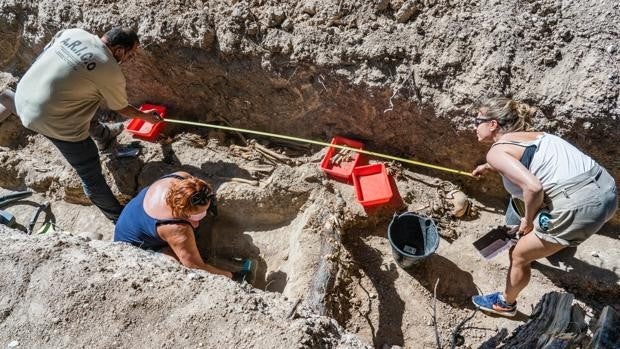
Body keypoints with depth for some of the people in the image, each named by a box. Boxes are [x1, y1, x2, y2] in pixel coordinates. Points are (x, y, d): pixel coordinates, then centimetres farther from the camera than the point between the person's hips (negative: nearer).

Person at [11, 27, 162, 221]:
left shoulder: (73, 32, -1)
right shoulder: (111, 72, -16)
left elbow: (43, 55, 12)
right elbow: (122, 109, 0)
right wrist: (145, 116, 19)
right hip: (50, 121, -8)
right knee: (91, 174, 3)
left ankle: (101, 132, 61)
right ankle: (120, 219, 15)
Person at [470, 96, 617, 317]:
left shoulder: (496, 151, -7)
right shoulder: (531, 136, 18)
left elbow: (533, 187, -22)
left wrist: (528, 220, -4)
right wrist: (489, 167, 54)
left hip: (579, 206, -9)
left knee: (519, 256, 13)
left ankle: (505, 304, 36)